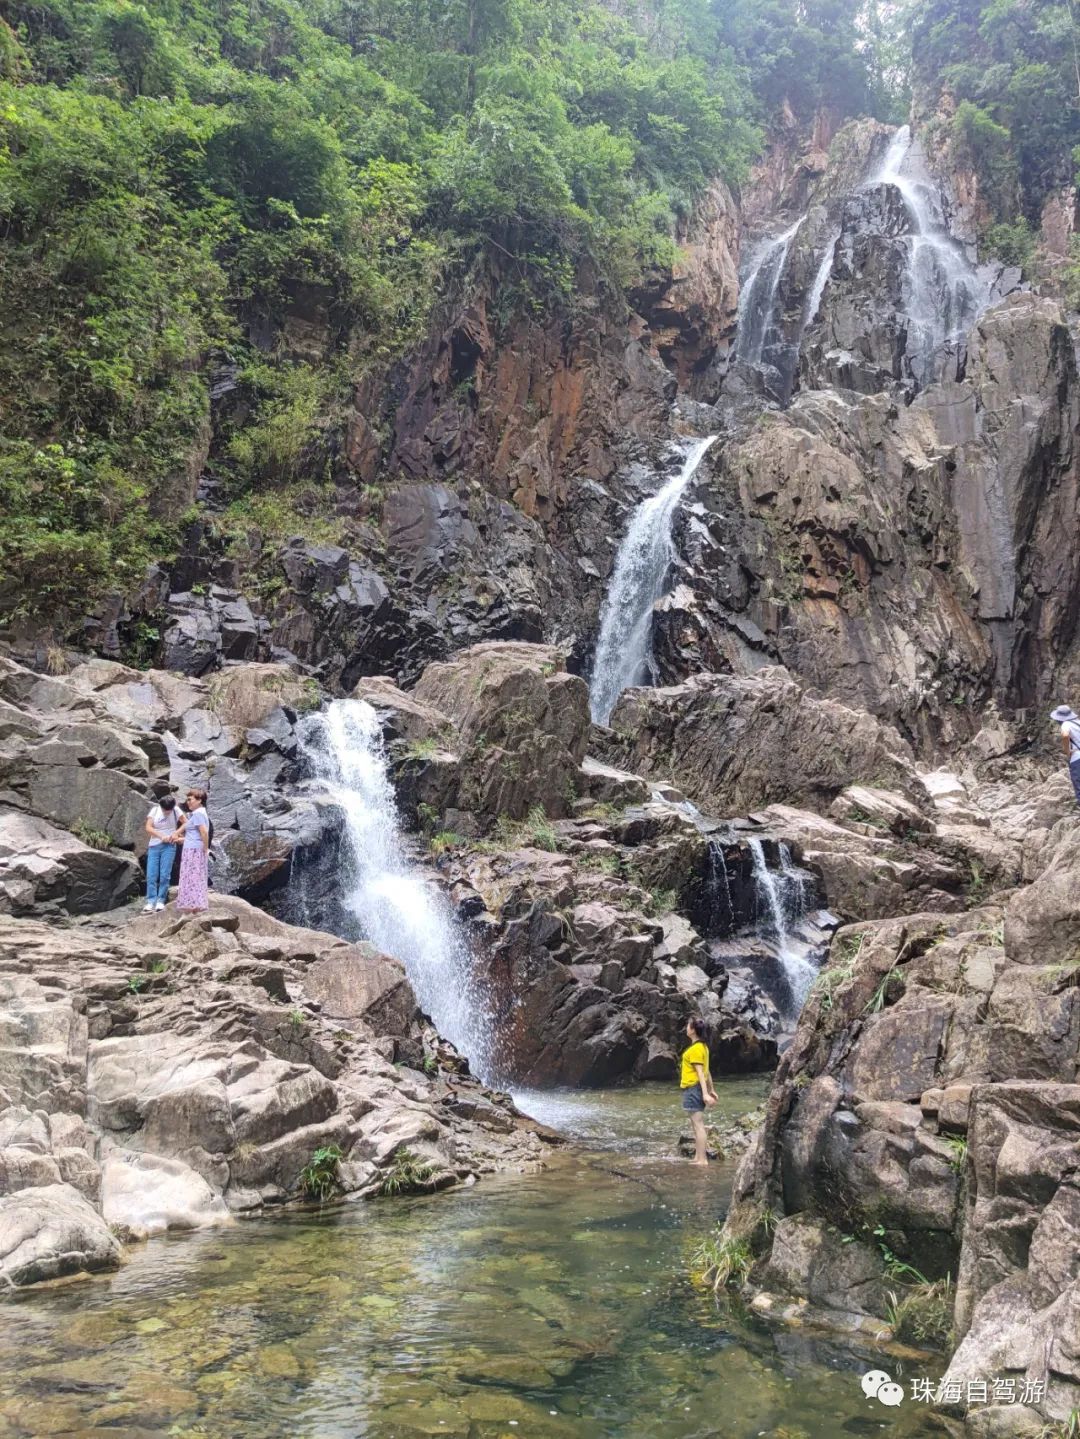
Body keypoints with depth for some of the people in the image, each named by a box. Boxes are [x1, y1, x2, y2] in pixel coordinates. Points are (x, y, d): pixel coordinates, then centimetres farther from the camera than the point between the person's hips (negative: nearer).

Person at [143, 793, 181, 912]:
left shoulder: (175, 811, 0)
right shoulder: (155, 810, 1)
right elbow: (148, 828, -5)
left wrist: (176, 833, -15)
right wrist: (161, 836, -17)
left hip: (169, 846, -2)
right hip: (154, 846, 2)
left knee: (165, 875, -8)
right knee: (151, 875, -5)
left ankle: (161, 901, -2)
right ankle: (151, 902, -5)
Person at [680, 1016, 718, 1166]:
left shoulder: (696, 1048, -16)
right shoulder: (702, 1046, 12)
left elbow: (700, 1072, -21)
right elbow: (706, 1071, 17)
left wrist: (705, 1093, -24)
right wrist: (711, 1090, 21)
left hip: (693, 1089, -10)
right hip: (696, 1089, 10)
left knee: (698, 1124, -7)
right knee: (697, 1124, 14)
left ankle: (702, 1159, -6)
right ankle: (698, 1157, 19)